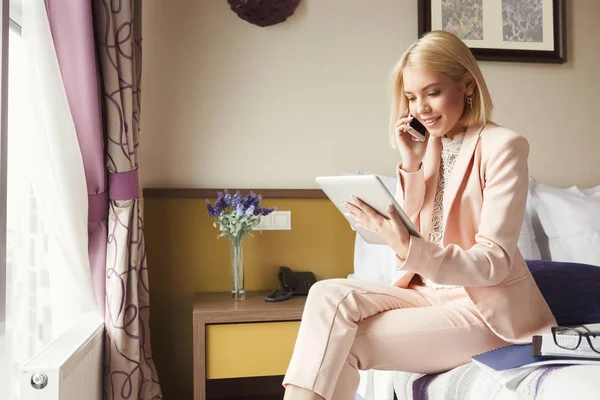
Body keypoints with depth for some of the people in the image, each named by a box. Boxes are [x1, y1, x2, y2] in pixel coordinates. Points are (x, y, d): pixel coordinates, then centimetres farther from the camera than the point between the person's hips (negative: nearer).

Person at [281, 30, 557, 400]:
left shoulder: (502, 146, -11)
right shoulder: (427, 148, 9)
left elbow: (495, 262, -17)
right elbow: (406, 237, 2)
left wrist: (409, 248, -33)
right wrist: (411, 167, -8)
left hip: (487, 306, -6)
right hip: (430, 292, 6)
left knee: (341, 342, -21)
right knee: (328, 296, -20)